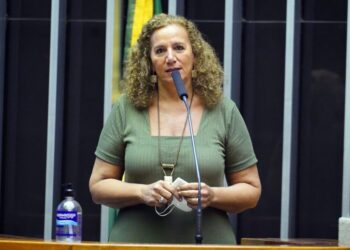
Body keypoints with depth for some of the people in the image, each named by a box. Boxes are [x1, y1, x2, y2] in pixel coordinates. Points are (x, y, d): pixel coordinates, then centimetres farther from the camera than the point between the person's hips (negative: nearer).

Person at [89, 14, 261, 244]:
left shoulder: (224, 111, 3)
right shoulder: (127, 109, 3)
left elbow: (251, 191, 6)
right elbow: (98, 186, 5)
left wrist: (212, 196, -12)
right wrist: (142, 193, -13)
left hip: (207, 243, 0)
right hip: (135, 241, 0)